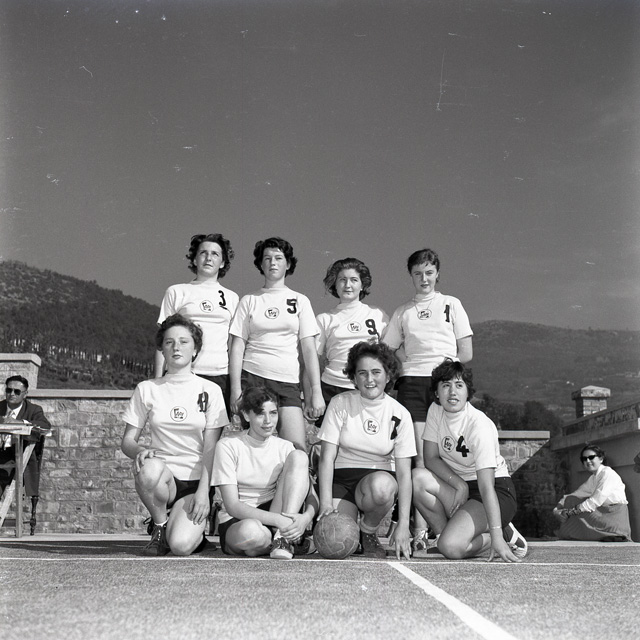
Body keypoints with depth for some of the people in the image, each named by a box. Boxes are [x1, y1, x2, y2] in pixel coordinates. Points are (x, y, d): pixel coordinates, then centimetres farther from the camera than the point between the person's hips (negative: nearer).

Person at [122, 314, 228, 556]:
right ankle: (160, 527, -7)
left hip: (196, 481, -1)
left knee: (181, 546, -25)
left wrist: (203, 491, -13)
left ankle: (196, 530, 13)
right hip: (163, 479, 1)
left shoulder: (210, 390, 3)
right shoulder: (147, 389, 7)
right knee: (150, 470, -36)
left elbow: (211, 448, -1)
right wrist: (141, 451, -18)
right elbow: (127, 441, 6)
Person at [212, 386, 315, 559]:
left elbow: (312, 496, -1)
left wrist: (306, 517, -26)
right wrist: (278, 520, -29)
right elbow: (232, 505, -16)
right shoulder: (228, 446, -7)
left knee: (299, 456, -15)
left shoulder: (284, 448, 4)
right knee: (250, 531, -42)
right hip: (235, 523, -3)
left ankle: (283, 538, -24)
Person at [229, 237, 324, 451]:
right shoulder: (249, 300, 9)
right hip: (252, 378, 0)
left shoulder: (300, 301, 10)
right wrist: (235, 389, -5)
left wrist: (316, 391, -2)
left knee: (298, 449, -12)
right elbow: (237, 347, 5)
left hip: (288, 383, 0)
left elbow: (309, 349, 6)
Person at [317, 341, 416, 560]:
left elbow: (404, 473, -7)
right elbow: (326, 458, -8)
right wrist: (326, 503, -22)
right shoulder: (340, 404, -4)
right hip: (341, 478, 0)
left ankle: (369, 531, -4)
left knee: (381, 486, -37)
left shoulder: (400, 414, -3)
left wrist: (403, 525, -16)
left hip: (379, 478, 1)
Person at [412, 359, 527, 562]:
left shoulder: (480, 425, -22)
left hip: (497, 492, -6)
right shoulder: (435, 411, -3)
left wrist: (496, 536, -34)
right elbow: (431, 458, -3)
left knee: (451, 547, -28)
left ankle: (502, 536, 0)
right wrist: (460, 484, -20)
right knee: (418, 477, -25)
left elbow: (486, 486, -28)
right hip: (458, 487, 6)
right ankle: (444, 534, -7)